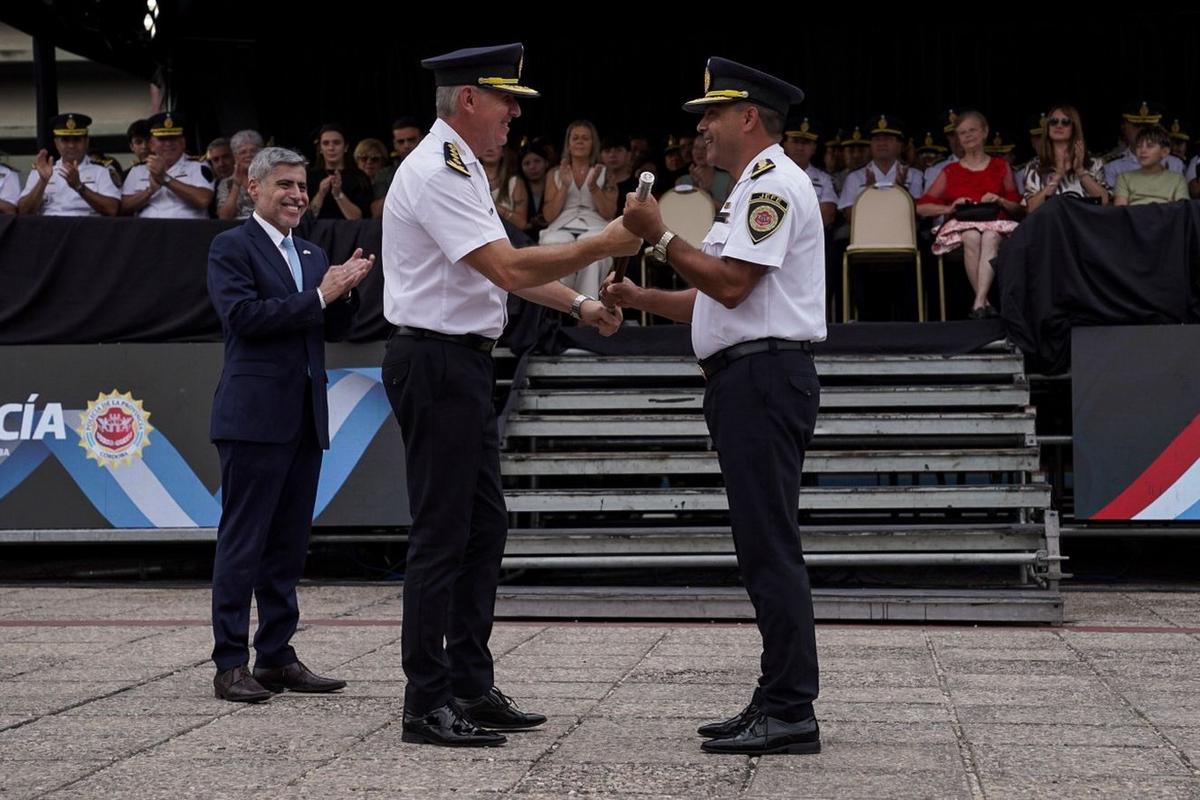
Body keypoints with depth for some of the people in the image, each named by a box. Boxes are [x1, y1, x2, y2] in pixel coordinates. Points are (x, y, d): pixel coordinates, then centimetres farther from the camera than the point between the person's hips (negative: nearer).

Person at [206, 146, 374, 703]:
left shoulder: (313, 255, 19)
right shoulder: (231, 248, -2)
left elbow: (335, 330, 17)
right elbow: (243, 314, -16)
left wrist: (346, 291, -3)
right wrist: (319, 296, -16)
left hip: (304, 417, 7)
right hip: (255, 416, -7)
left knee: (289, 543, 10)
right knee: (243, 541, -5)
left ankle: (277, 657, 16)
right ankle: (230, 663, -1)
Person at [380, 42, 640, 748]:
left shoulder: (462, 169, 17)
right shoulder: (437, 173, -16)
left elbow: (506, 268, 22)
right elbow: (510, 270, -23)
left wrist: (579, 304, 12)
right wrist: (602, 246, -18)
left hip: (465, 364, 11)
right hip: (435, 363, -11)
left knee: (485, 525, 14)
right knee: (442, 534, -6)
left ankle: (472, 687, 21)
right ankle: (428, 704, 2)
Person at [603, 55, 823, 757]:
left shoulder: (774, 185, -9)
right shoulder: (756, 189, 25)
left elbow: (731, 283, -20)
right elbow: (717, 300, 24)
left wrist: (660, 236, -13)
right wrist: (638, 297, 16)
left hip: (765, 377, -11)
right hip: (752, 380, 11)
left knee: (770, 547, -11)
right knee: (765, 547, 11)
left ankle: (791, 712, -10)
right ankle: (780, 703, 16)